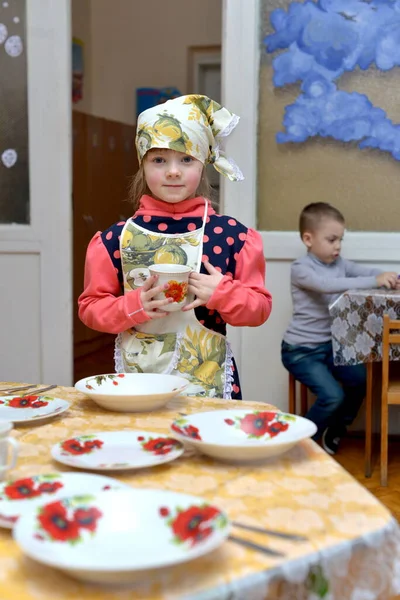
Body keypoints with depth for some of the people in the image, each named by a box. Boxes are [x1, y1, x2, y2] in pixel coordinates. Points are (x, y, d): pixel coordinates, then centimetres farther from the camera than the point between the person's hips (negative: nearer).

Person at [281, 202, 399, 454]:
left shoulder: (340, 263, 6)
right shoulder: (301, 268, -15)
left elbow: (369, 271, -5)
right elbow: (328, 285, -33)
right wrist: (375, 281, -39)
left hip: (329, 345, 7)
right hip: (301, 350, -7)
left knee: (360, 379, -9)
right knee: (333, 395, -19)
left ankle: (336, 429, 18)